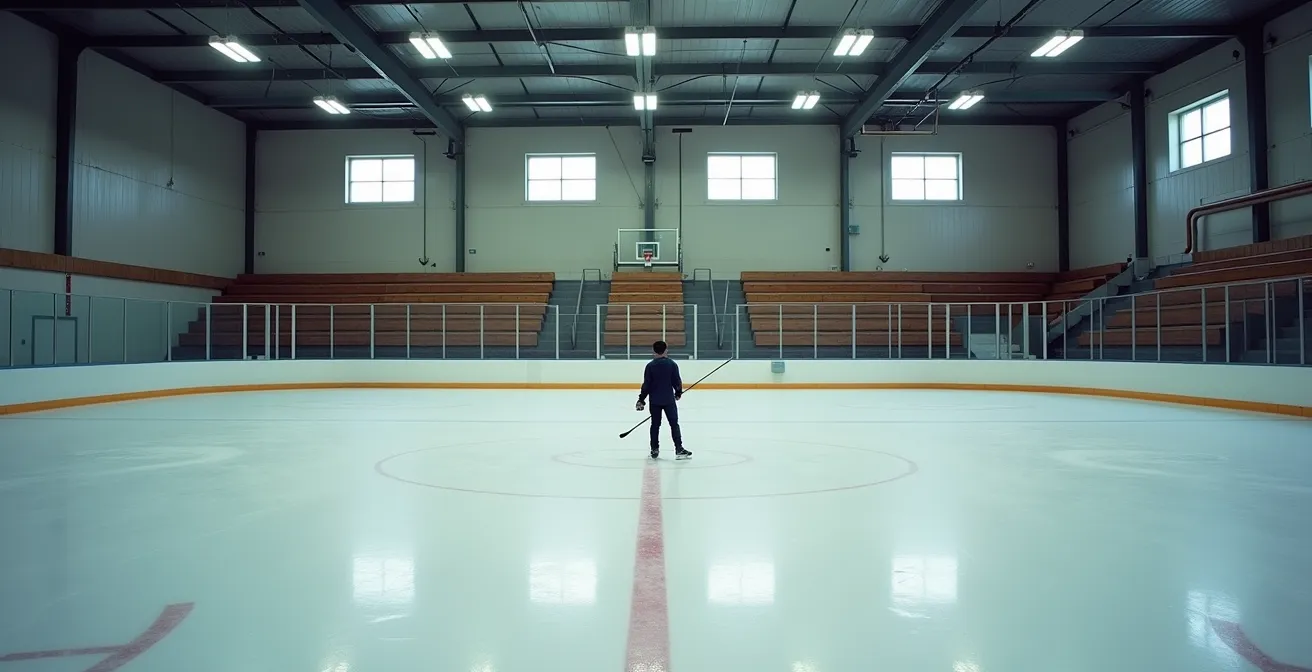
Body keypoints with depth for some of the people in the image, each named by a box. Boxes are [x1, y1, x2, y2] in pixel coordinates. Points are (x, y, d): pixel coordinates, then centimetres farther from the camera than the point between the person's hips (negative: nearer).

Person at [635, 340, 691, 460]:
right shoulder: (672, 364, -6)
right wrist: (678, 393, 16)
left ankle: (654, 450, 13)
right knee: (674, 424, 3)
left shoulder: (650, 366, -6)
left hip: (655, 401, 1)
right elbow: (677, 382, -3)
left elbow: (646, 385, -7)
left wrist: (641, 400, 1)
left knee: (655, 425, 10)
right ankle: (679, 450, -1)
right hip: (669, 399, -1)